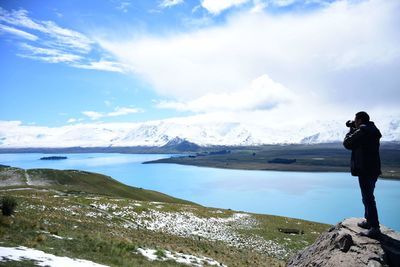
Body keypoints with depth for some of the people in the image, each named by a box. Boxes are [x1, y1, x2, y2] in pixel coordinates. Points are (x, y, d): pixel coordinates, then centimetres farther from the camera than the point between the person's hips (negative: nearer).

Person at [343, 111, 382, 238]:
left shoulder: (362, 131, -18)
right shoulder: (372, 130, 12)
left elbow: (347, 143, -10)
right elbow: (358, 141, 25)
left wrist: (351, 129, 2)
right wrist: (354, 128, 13)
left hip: (365, 170, -10)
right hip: (373, 169, 10)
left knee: (368, 198, -6)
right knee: (368, 196, 21)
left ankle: (374, 228, -2)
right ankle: (369, 220, 33)